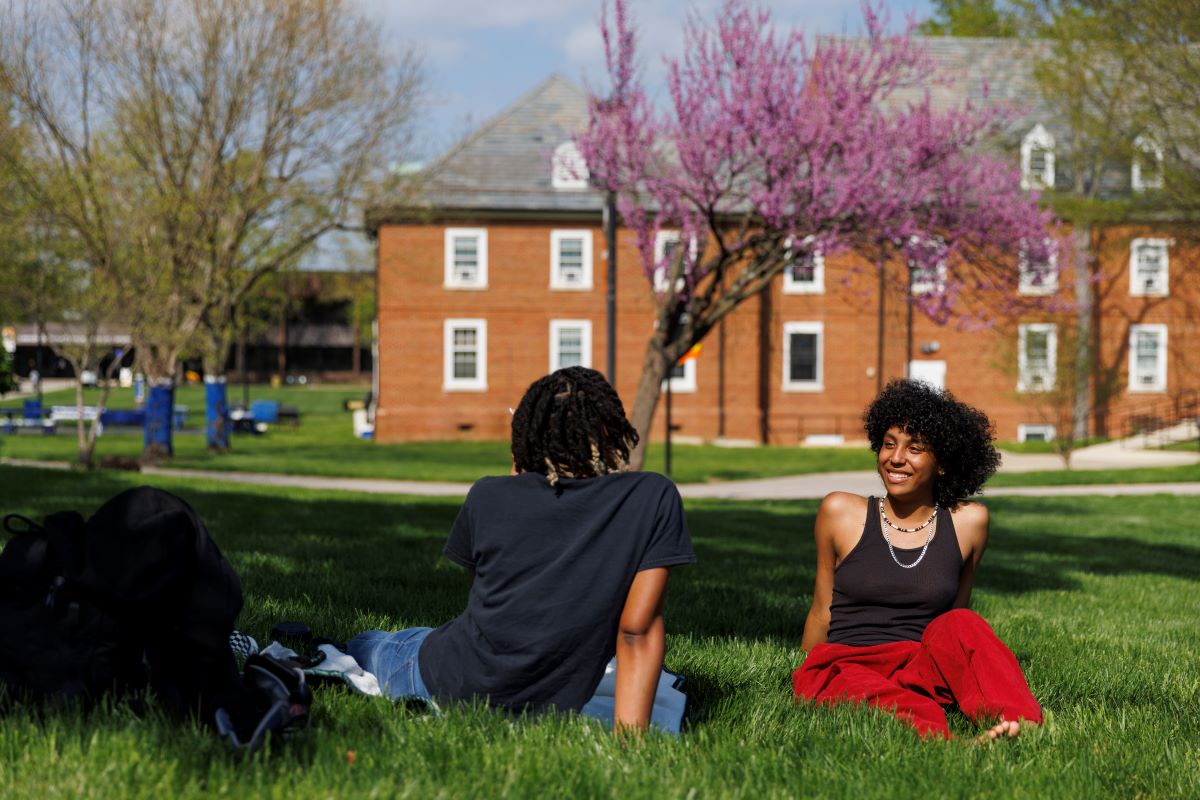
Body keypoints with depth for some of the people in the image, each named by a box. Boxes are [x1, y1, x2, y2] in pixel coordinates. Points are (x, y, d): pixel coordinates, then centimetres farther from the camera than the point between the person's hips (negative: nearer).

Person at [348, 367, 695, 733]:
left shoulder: (489, 496, -6)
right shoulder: (654, 497, -10)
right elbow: (638, 631, -14)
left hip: (452, 685, 0)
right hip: (548, 706, 0)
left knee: (365, 644, 34)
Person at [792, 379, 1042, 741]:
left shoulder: (968, 522, 8)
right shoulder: (841, 512, 5)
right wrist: (804, 678, 22)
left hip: (921, 671, 1)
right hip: (844, 667, -1)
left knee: (961, 624, -30)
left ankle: (1020, 725, -53)